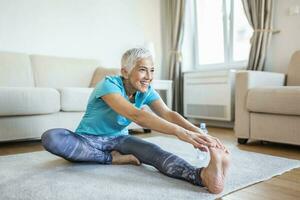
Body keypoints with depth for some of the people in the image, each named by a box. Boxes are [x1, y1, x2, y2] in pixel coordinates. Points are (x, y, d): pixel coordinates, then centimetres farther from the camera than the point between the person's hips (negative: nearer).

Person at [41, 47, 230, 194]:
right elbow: (136, 115, -42)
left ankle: (203, 175, -55)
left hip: (119, 138, 3)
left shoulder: (146, 91, -7)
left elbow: (169, 114, -23)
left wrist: (199, 133, -42)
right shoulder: (109, 84, -26)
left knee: (154, 151, -30)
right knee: (50, 137, -34)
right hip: (89, 140, -2)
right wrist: (179, 132, -53)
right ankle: (113, 158, -26)